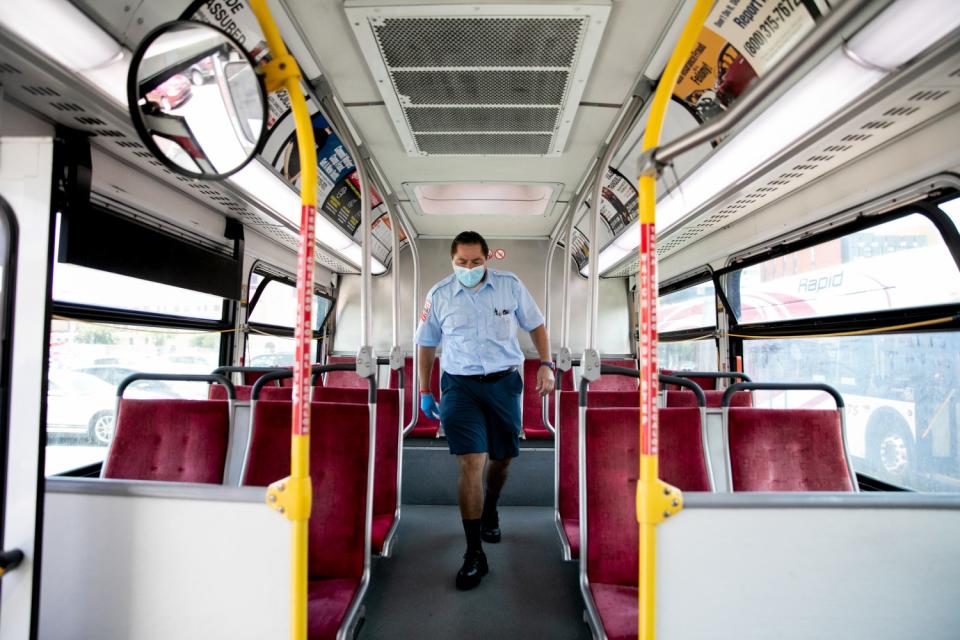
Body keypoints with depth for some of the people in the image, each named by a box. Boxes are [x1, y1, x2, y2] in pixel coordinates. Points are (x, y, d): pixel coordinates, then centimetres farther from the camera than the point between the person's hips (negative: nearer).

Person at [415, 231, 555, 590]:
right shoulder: (439, 295, -1)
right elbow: (426, 345, 9)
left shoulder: (511, 286, -2)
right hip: (460, 386, -1)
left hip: (504, 383, 2)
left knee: (502, 458, 16)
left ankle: (490, 511, 47)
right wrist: (425, 391, 8)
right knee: (471, 463, -11)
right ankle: (474, 554, 0)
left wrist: (546, 364, -2)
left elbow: (536, 325, 9)